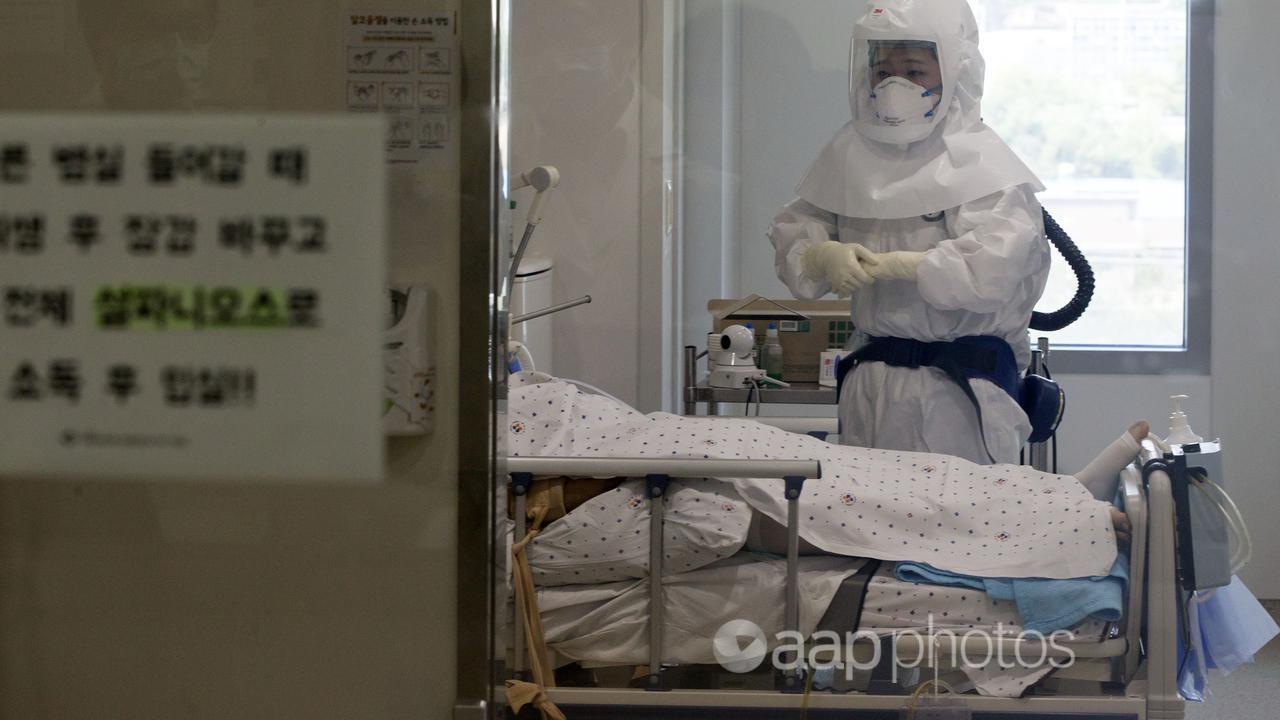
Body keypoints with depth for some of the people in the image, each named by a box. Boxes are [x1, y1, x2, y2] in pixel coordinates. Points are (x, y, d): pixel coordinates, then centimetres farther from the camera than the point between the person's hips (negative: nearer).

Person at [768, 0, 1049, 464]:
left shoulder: (980, 162, -9)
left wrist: (894, 264, -18)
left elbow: (997, 260, -23)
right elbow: (791, 234, 10)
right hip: (872, 380, 6)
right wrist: (824, 257, -12)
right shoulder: (853, 156, 10)